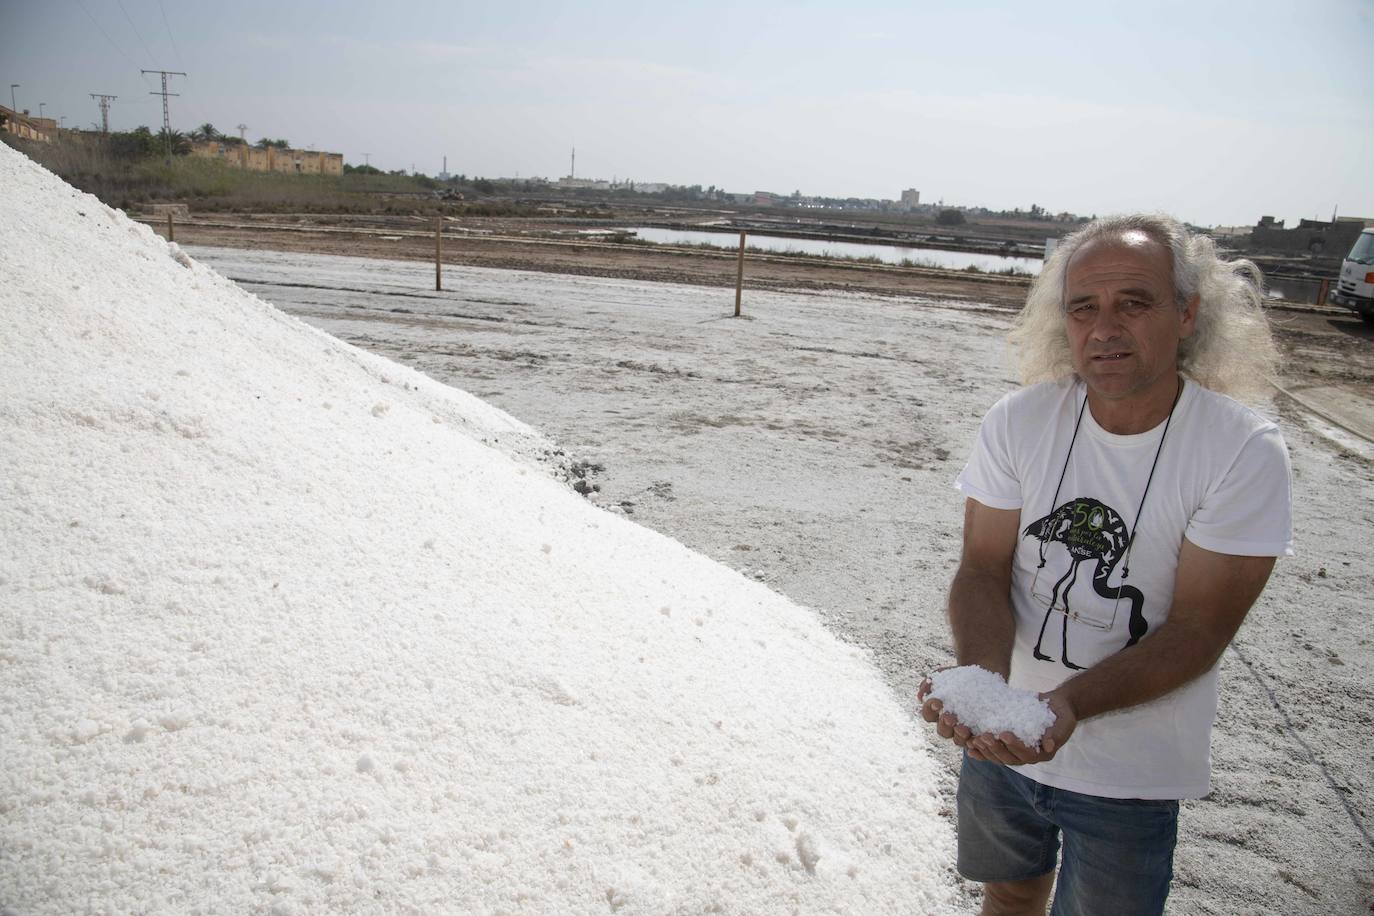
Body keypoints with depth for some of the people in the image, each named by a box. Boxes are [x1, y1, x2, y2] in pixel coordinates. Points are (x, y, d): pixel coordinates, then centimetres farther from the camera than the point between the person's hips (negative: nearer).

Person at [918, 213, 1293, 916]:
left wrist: (1068, 704, -35)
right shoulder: (1018, 421, -11)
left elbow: (1197, 629, -19)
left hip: (1130, 773, -2)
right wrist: (984, 679, -31)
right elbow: (983, 572, -11)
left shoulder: (1246, 453, -19)